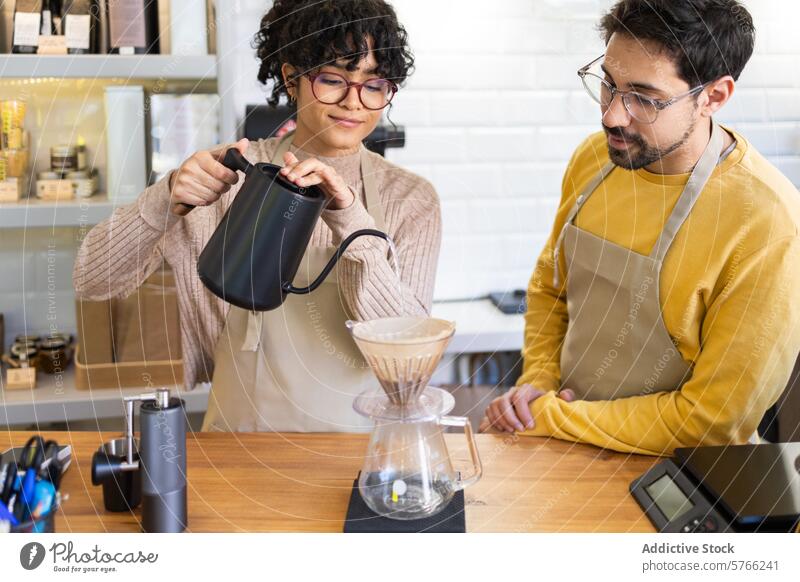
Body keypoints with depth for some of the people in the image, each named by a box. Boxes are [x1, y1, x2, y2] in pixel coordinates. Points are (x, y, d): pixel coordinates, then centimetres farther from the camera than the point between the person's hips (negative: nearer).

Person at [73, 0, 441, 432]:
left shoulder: (412, 200, 1)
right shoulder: (237, 173, 1)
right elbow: (92, 280, -1)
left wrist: (351, 223, -22)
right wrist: (168, 199, -18)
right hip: (241, 436, 0)